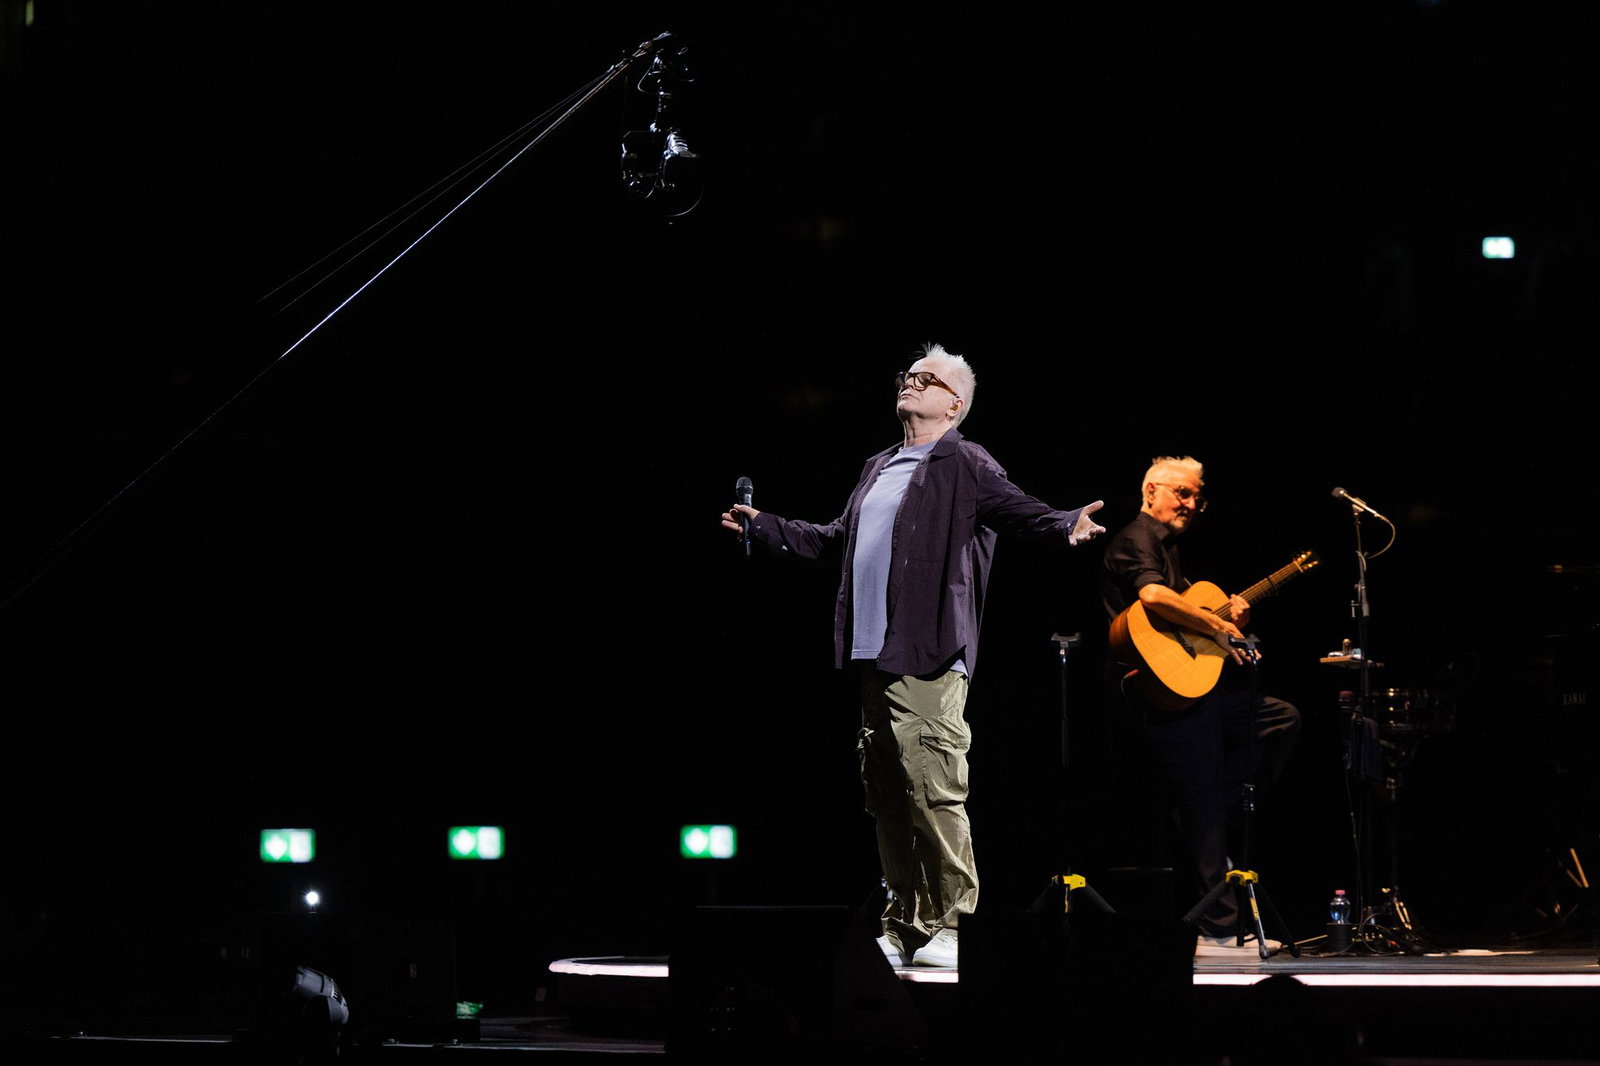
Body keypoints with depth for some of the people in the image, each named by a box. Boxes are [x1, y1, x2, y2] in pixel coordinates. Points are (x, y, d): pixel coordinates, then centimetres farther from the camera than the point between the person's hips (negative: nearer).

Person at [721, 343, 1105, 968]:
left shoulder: (964, 466, 0)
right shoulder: (878, 470, 23)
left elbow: (1021, 512, -14)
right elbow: (834, 541, 33)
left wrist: (1066, 527, -34)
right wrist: (764, 528, 38)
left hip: (929, 660, -8)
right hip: (874, 658, 8)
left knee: (933, 792, -13)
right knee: (886, 799, 10)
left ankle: (951, 926, -6)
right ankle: (904, 928, 17)